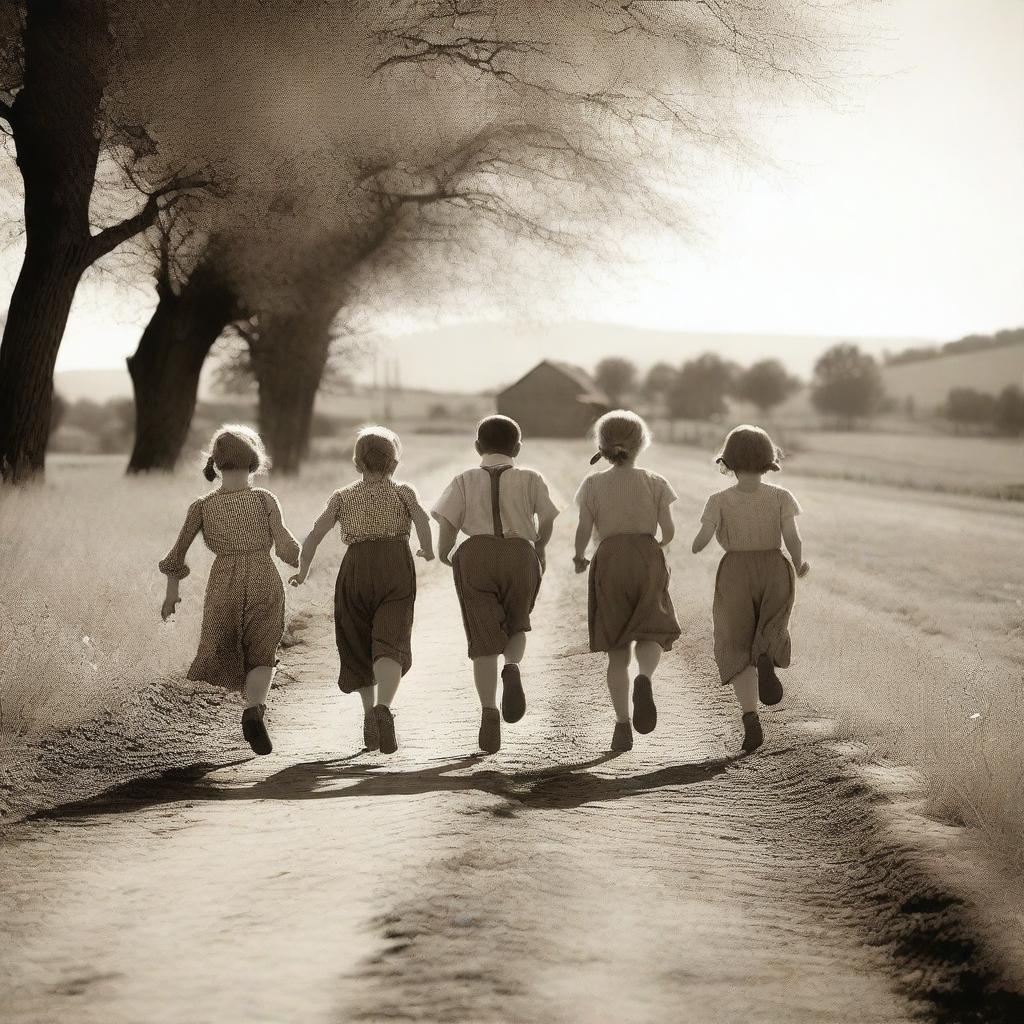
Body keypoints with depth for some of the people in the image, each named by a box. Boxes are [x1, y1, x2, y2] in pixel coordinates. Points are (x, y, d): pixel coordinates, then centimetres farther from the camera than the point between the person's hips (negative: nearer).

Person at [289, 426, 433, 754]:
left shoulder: (343, 497, 17)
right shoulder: (404, 493, 13)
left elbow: (314, 535, 7)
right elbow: (422, 518, -8)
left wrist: (303, 572, 19)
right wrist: (428, 551, 7)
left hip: (356, 570, 2)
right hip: (396, 569, -2)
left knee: (359, 648, 19)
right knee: (390, 645, -15)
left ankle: (370, 713, 19)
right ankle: (383, 709, -38)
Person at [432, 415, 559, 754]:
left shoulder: (465, 480, 13)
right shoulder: (530, 479, 13)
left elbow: (448, 525, 2)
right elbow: (547, 521, 2)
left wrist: (443, 554, 21)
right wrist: (539, 548, 21)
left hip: (476, 555, 0)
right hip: (519, 555, 0)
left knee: (485, 639, 4)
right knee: (516, 627, 20)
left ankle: (488, 711, -11)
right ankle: (512, 668, -12)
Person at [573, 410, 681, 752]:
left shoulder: (593, 484, 6)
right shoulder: (655, 483, 6)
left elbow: (584, 531, -2)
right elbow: (668, 530, 2)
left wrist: (578, 557, 18)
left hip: (610, 561, 1)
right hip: (647, 560, -1)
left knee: (617, 650, 7)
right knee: (649, 637, -2)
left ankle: (622, 724, -2)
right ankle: (644, 680, -38)